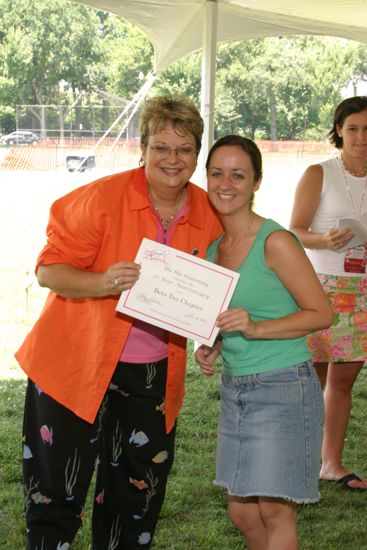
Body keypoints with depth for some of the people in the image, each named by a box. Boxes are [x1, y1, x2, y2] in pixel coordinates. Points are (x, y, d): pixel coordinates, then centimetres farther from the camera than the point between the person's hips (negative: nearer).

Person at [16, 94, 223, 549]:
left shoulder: (208, 214, 1)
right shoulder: (103, 198, -14)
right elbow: (48, 271, -13)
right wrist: (104, 282, -31)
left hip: (153, 376, 5)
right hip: (75, 365, -4)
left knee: (137, 495, 17)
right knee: (56, 494, 4)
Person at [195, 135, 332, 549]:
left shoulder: (276, 242, -14)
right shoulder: (214, 248, 9)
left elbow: (321, 313, -12)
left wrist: (254, 328, -23)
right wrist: (212, 348, 1)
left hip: (283, 388, -7)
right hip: (234, 388, 7)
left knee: (275, 512, -1)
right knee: (242, 512, 12)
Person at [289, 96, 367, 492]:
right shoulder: (318, 175, -2)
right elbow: (295, 231, -4)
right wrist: (325, 240, -23)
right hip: (319, 285, -4)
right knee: (311, 378, -4)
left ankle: (332, 463, 18)